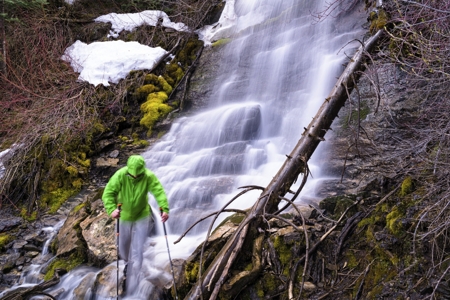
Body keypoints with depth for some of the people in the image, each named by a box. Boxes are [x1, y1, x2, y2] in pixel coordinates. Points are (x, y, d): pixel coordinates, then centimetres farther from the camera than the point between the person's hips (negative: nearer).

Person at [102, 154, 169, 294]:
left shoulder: (149, 176, -23)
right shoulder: (120, 175, -25)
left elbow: (159, 191, -28)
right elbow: (108, 193, -27)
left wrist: (165, 208, -44)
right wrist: (112, 209, -44)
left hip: (142, 217, -1)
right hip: (124, 217, 2)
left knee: (137, 251, -4)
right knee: (123, 248, 19)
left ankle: (131, 287, 8)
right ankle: (128, 263, 56)